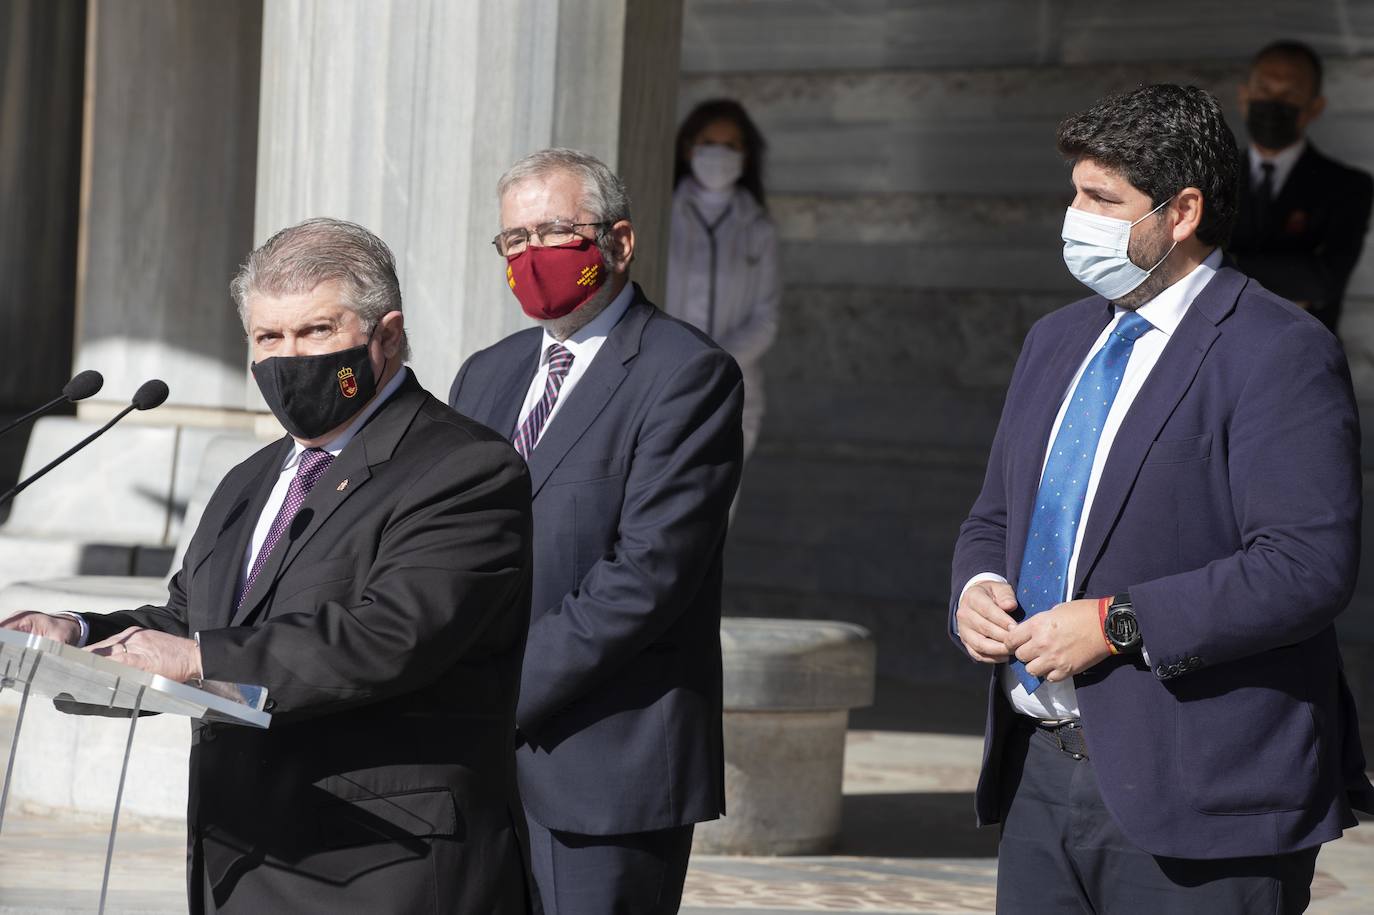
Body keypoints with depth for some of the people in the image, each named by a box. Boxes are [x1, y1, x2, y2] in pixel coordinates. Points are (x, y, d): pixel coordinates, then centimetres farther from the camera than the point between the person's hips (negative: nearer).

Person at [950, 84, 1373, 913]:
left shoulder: (1277, 353, -9)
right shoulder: (1059, 341, 16)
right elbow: (995, 517, 24)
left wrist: (1117, 625, -19)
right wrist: (978, 588, 0)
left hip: (1194, 790, -7)